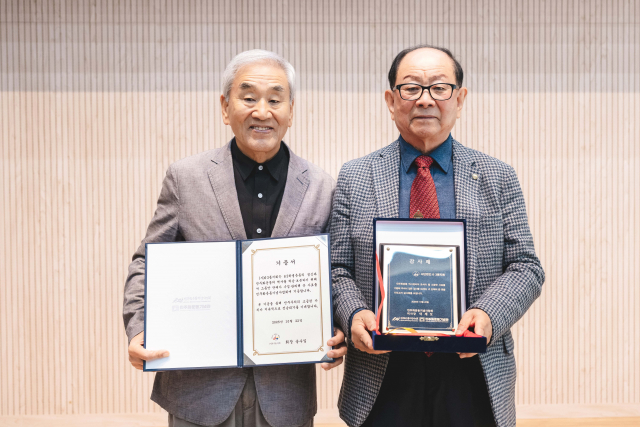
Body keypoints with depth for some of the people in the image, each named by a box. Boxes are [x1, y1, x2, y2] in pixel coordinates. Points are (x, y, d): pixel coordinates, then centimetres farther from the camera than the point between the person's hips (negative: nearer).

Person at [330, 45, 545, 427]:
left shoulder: (498, 178, 5)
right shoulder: (354, 178, 4)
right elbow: (337, 269, 3)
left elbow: (525, 266, 2)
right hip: (383, 374, 0)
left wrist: (489, 314, -17)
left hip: (475, 376, 1)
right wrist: (353, 314, -17)